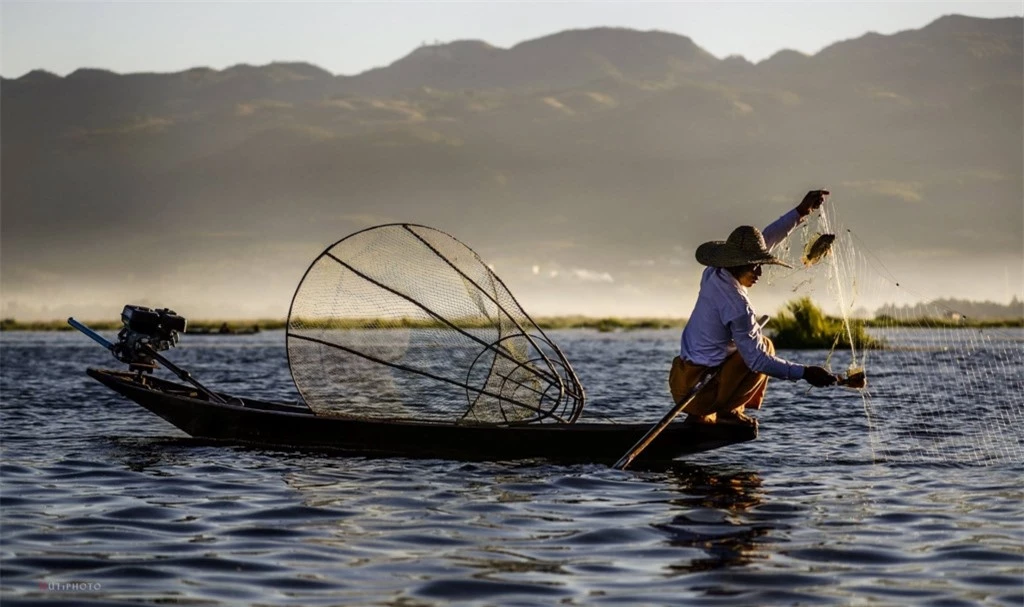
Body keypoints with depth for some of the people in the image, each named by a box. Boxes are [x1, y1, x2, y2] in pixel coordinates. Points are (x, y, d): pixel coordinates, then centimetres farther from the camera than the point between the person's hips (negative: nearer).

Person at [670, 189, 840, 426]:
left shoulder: (714, 273, 2)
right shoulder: (737, 306, -23)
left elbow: (765, 240, 12)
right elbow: (757, 360, -21)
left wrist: (800, 213, 12)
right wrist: (804, 373, -21)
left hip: (681, 378, 8)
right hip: (698, 389, -8)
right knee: (765, 347, 4)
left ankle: (700, 414, 19)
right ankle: (727, 410, 4)